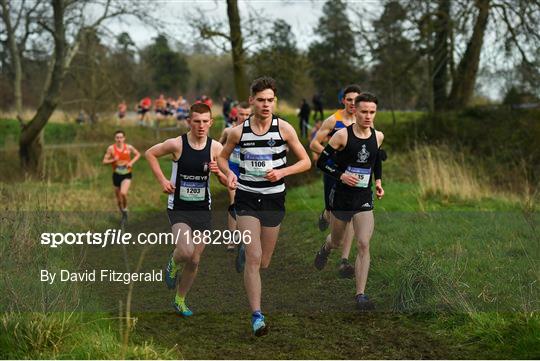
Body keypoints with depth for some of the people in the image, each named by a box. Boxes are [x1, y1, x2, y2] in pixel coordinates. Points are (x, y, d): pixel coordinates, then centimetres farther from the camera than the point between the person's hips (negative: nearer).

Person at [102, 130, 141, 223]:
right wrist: (113, 160, -21)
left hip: (127, 175, -2)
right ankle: (123, 215, 33)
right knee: (118, 198, 10)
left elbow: (138, 154, 12)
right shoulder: (111, 148, -7)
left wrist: (132, 162, -5)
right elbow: (104, 161, -3)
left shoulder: (129, 147, -5)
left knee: (123, 193, -24)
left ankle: (125, 209, 3)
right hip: (116, 175, 2)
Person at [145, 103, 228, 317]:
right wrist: (162, 180, -3)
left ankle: (180, 301, 30)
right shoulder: (177, 144, -11)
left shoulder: (215, 148, -4)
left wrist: (218, 172, -19)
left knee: (194, 260, 8)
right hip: (179, 209, -3)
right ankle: (173, 265, 14)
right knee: (186, 251, -24)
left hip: (203, 210, 3)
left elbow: (227, 182, 3)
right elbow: (150, 153, 6)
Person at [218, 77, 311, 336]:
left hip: (273, 200, 1)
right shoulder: (238, 131, -4)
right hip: (246, 198, -1)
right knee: (254, 258, -14)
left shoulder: (284, 128, -5)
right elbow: (222, 157, 14)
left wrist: (282, 172, -16)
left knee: (263, 262, 11)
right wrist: (229, 173, -8)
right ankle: (257, 316, -11)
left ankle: (244, 249, 49)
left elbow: (306, 162, 1)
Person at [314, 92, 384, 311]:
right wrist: (341, 175, -20)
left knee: (364, 245, -11)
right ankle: (325, 249, 56)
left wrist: (378, 181, 11)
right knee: (337, 241, 17)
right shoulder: (342, 135, -12)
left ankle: (360, 295, -7)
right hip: (341, 197, -2)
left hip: (364, 200, 2)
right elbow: (321, 162, -7)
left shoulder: (378, 137, 2)